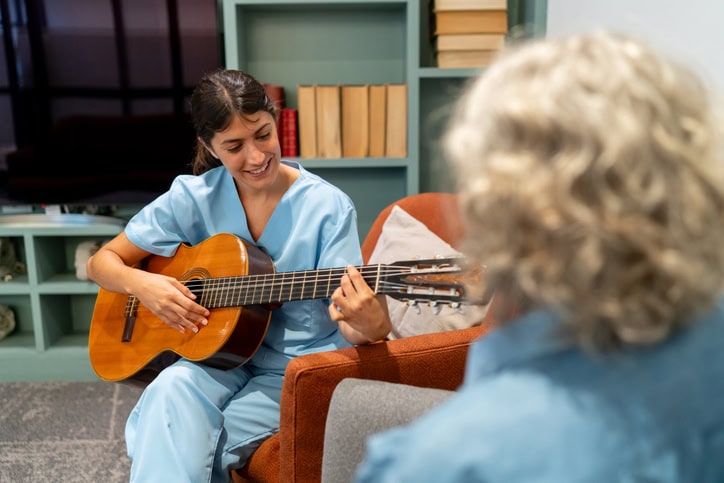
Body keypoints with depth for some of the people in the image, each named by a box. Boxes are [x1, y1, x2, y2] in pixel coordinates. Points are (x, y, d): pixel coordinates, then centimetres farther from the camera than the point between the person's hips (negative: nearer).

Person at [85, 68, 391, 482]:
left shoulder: (328, 207, -12)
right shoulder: (193, 196, -4)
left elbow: (351, 324, -16)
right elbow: (101, 262, 5)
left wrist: (370, 326, -40)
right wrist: (141, 284, -17)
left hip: (299, 368, -2)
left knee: (189, 446, -23)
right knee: (170, 391, -30)